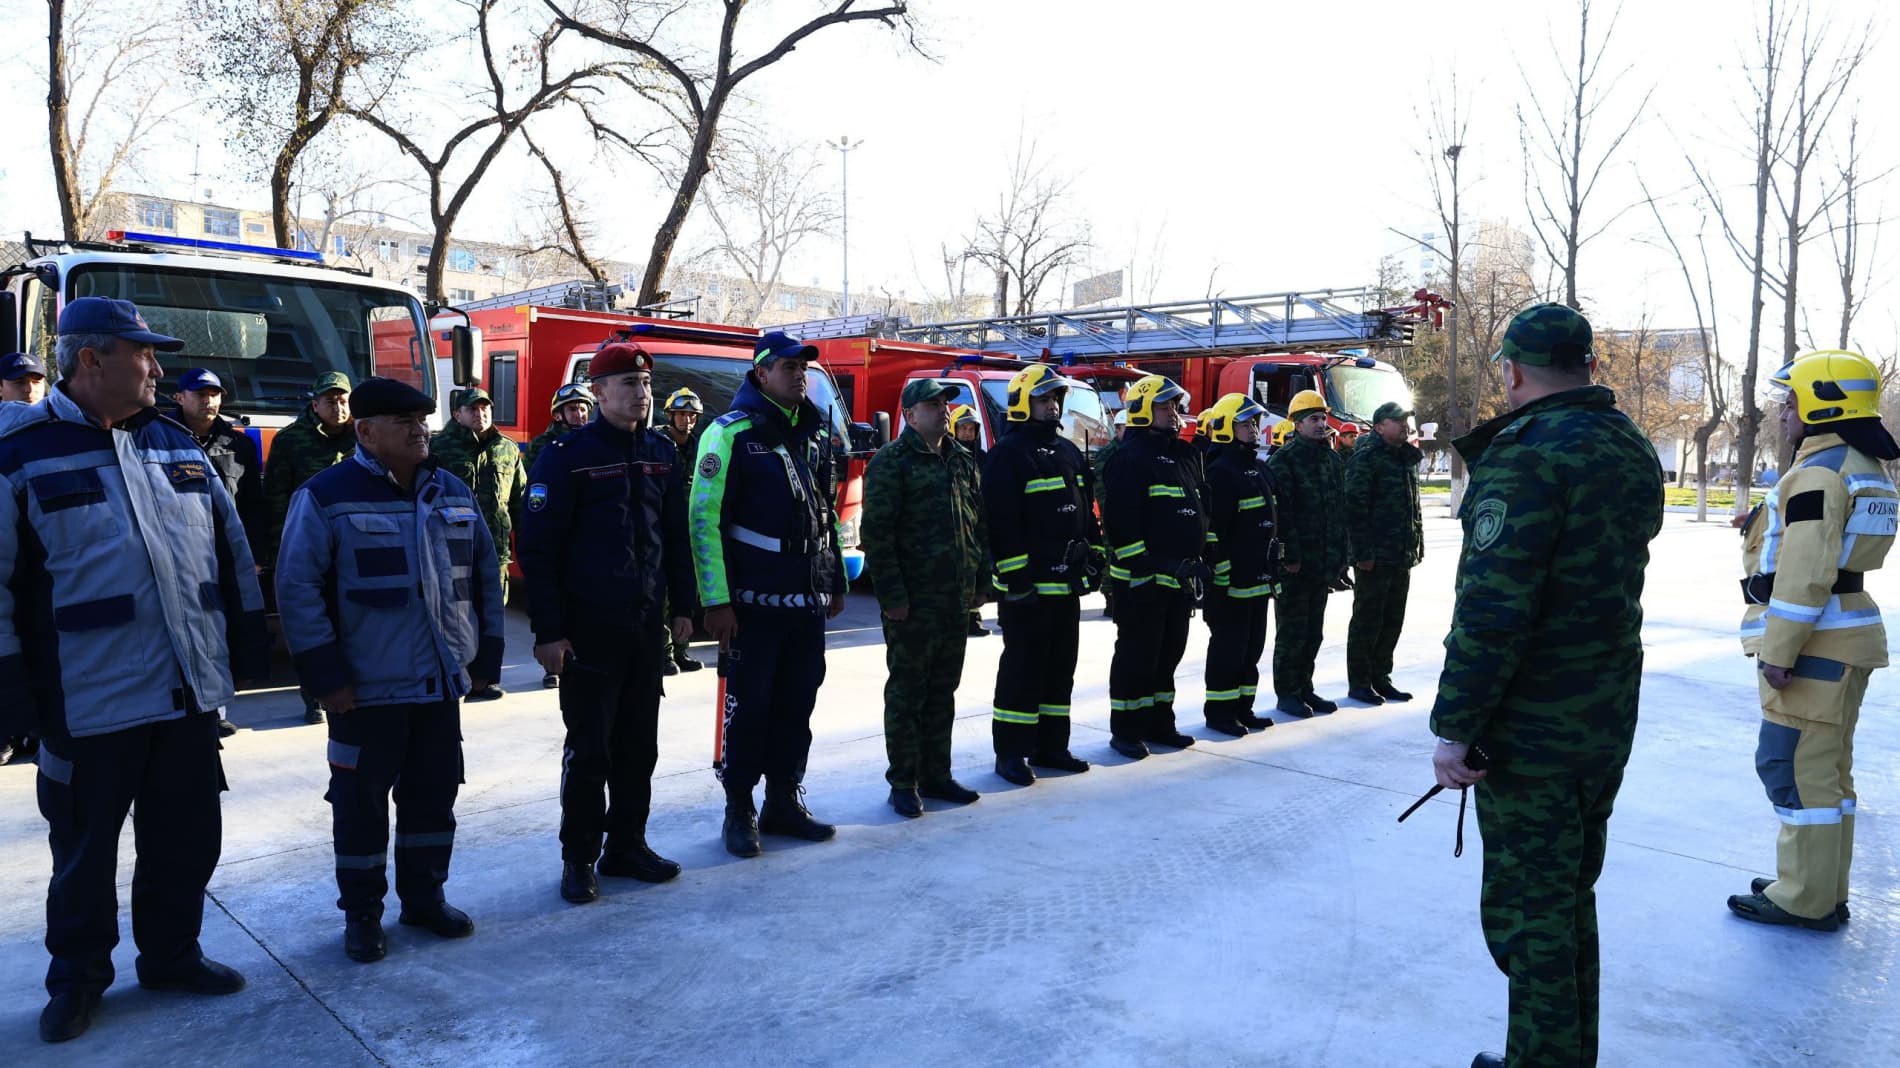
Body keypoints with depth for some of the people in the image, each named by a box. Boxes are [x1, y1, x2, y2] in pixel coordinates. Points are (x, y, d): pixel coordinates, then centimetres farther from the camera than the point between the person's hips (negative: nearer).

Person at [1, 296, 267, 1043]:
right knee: (85, 852, 12)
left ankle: (172, 956, 34)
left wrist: (245, 647, 12)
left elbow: (232, 552, 14)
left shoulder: (176, 445, 9)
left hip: (190, 693, 5)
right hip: (88, 702, -4)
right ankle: (76, 978, 32)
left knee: (187, 840, 15)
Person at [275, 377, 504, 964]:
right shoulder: (327, 496, -8)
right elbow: (297, 589, -10)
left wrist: (486, 655, 10)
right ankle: (362, 915, 24)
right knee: (361, 803, 7)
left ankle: (424, 898, 31)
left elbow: (486, 576, 14)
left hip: (443, 684, 5)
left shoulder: (454, 492, 8)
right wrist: (325, 675, -13)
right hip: (366, 690, -5)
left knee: (433, 796, 14)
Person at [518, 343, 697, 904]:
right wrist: (548, 631, -14)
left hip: (647, 625, 5)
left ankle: (627, 845, 26)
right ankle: (579, 859, 17)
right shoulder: (568, 456, -8)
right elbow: (538, 548, -10)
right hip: (589, 628, -5)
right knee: (589, 748, 3)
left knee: (639, 745, 12)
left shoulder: (661, 453, 9)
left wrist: (682, 606, 10)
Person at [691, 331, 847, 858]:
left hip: (809, 600, 6)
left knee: (797, 703, 12)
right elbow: (705, 519, -12)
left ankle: (784, 801, 25)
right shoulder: (732, 433, -9)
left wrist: (836, 582, 19)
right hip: (755, 601, -6)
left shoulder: (814, 434, 13)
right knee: (749, 705, 2)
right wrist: (716, 601, -16)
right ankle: (739, 811, 16)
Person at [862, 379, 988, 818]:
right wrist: (892, 596, -17)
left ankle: (936, 774, 25)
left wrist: (980, 581, 12)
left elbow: (979, 525, 18)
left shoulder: (964, 461, 14)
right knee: (907, 692, 3)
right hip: (912, 602, -6)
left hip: (956, 600, 7)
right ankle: (903, 782, 13)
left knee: (943, 690, 14)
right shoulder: (891, 462, -8)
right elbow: (877, 533, -13)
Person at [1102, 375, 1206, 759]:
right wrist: (1139, 566, -22)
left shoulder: (1185, 455, 16)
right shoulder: (1131, 457, -12)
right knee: (1137, 655, -1)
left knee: (1169, 652, 16)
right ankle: (1125, 730, 9)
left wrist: (1200, 561, 14)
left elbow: (1202, 511, 21)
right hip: (1142, 580, -9)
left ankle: (1159, 723, 27)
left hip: (1181, 578, 9)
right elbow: (1122, 519, -19)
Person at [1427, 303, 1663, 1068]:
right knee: (1571, 897, 21)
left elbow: (1492, 609, -26)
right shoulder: (1633, 450, 8)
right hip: (1610, 719, 9)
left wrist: (1455, 725, -19)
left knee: (1528, 910, 3)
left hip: (1533, 730, -9)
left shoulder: (1528, 453, -20)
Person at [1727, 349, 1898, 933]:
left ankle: (1806, 900, 3)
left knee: (1794, 766, -4)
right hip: (1846, 640, 11)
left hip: (1815, 644, -11)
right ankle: (1824, 889, 25)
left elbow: (1805, 573, -23)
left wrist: (1778, 650, -21)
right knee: (1826, 767, 16)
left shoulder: (1817, 472, -18)